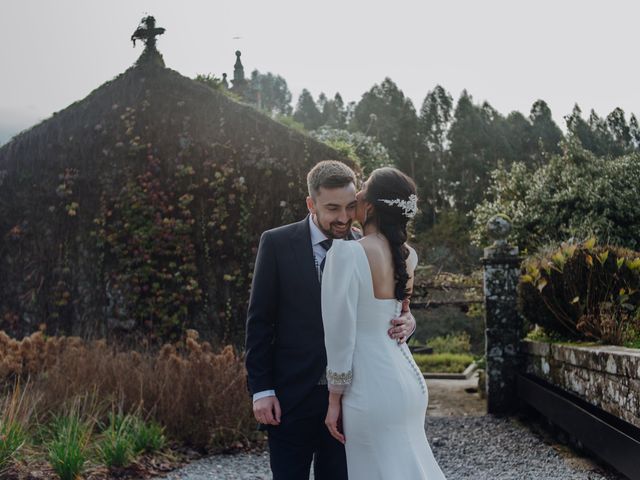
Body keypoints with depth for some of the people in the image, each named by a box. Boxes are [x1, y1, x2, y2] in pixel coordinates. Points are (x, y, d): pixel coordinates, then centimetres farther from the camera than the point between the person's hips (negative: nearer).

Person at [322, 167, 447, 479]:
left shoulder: (347, 252, -17)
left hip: (372, 386, -7)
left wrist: (335, 398, -8)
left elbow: (340, 333, -16)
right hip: (407, 378, 7)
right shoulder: (409, 256, 4)